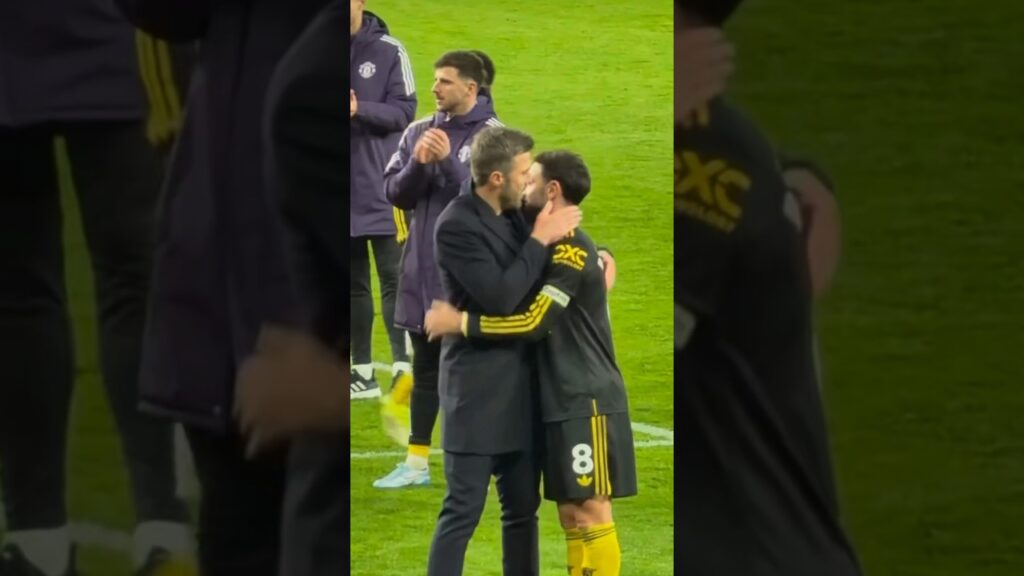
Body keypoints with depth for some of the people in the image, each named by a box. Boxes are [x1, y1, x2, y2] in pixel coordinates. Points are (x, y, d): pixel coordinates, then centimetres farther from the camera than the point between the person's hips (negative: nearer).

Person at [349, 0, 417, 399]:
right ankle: (362, 370, 13)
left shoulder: (388, 51, -4)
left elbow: (404, 110, -6)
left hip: (382, 183, -3)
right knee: (352, 282, 8)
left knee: (393, 276, -5)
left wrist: (361, 109, -22)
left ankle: (402, 365, -5)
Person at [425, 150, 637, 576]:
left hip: (587, 402, -10)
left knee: (591, 513, -7)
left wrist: (458, 322, -14)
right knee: (572, 514, 10)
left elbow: (533, 322, -21)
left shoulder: (571, 252, -16)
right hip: (565, 401, 10)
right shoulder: (559, 248, 15)